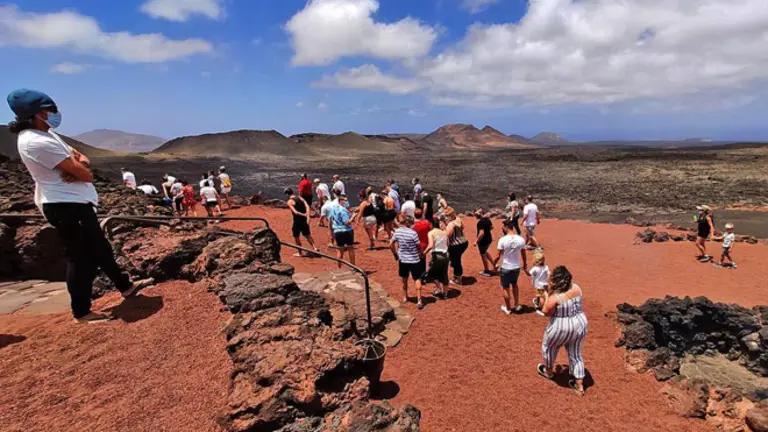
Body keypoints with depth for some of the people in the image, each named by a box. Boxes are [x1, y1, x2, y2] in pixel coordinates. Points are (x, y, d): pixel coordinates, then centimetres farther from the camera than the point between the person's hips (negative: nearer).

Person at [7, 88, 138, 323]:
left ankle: (125, 287, 35)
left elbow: (78, 157, 12)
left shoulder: (45, 134, 11)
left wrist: (79, 164, -12)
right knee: (82, 257, -3)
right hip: (65, 206, -11)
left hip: (76, 202, 11)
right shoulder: (37, 142, -21)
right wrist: (81, 169, 1)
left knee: (100, 248, 20)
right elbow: (84, 174, -23)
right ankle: (81, 312, 10)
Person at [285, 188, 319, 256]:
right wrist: (307, 217, -14)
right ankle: (314, 248, 5)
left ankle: (300, 253, 19)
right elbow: (307, 206, -6)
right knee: (307, 235, 17)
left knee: (296, 237, 11)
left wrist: (303, 215, -20)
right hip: (305, 220, 6)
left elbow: (295, 212, -22)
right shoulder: (300, 198, 8)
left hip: (297, 221, -6)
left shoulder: (289, 202, -9)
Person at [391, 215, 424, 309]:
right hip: (414, 260, -4)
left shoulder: (397, 231, -5)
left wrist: (395, 254, 16)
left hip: (402, 259, 4)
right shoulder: (413, 233, -19)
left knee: (404, 279, 22)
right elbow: (419, 247, -10)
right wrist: (421, 254, 9)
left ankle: (405, 297, 35)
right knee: (417, 279, 6)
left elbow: (391, 244, 3)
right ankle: (419, 301, 2)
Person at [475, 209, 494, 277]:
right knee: (485, 253, 31)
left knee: (483, 255, 11)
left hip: (483, 241, -9)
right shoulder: (487, 219, 0)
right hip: (489, 239, 9)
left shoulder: (480, 222, -27)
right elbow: (491, 227, 15)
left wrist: (476, 242, -24)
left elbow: (481, 233, -31)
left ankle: (486, 271, 25)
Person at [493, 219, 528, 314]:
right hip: (516, 268, 4)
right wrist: (525, 265, 22)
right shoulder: (521, 239, -7)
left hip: (505, 268, -4)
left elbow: (498, 256, -15)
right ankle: (517, 305, 33)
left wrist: (494, 264, 3)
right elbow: (524, 255, 5)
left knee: (505, 288, 15)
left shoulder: (503, 240, -19)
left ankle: (508, 308, 28)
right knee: (514, 285, 29)